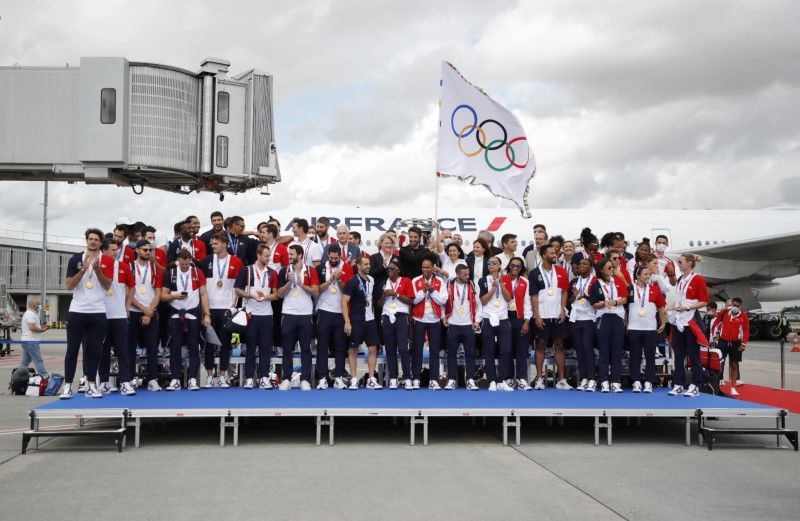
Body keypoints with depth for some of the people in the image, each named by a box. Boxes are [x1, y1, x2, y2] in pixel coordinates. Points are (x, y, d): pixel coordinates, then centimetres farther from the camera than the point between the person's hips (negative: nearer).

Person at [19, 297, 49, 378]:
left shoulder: (28, 313, 20)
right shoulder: (31, 314, -15)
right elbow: (32, 327, -24)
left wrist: (42, 326, 11)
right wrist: (42, 330, -11)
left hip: (26, 341, 11)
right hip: (31, 341, -11)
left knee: (25, 361, 13)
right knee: (38, 361, -9)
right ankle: (45, 377, -8)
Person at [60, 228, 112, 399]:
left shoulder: (106, 261, 3)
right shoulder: (75, 259, 3)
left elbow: (107, 285, -4)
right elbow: (69, 285, -2)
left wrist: (97, 269, -18)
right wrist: (84, 269, -15)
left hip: (98, 312, 0)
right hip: (77, 311, 0)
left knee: (94, 350, 3)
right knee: (72, 349, 1)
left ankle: (90, 385, 9)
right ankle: (67, 386, 5)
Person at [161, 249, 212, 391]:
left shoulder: (198, 273, 2)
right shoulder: (170, 274, 2)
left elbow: (203, 294, 1)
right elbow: (163, 295, 4)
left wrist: (207, 314, -5)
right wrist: (174, 296, -17)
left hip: (193, 314, 0)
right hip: (176, 314, 1)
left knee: (194, 347, 0)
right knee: (175, 348, 1)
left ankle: (193, 379, 4)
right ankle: (175, 380, 6)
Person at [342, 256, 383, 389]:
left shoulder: (371, 280, 9)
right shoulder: (352, 282, -9)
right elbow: (344, 302, -13)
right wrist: (347, 322, -19)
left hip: (370, 319, 6)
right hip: (356, 321, -5)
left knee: (373, 349, 2)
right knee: (353, 349, 2)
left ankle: (371, 380, 7)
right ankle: (353, 380, 7)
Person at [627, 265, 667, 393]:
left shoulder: (654, 289, 4)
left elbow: (662, 307, 10)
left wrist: (663, 323, 7)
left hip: (651, 328, 1)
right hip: (633, 328, -1)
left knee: (650, 356, 2)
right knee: (635, 356, 3)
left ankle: (648, 383, 7)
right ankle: (636, 382, 9)